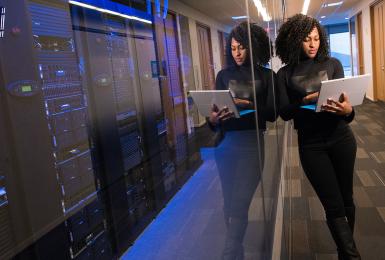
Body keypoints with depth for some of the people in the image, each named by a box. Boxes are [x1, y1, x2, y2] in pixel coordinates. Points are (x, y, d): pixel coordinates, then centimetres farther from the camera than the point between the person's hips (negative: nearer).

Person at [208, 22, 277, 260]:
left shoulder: (266, 76, 4)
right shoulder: (224, 75, 11)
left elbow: (272, 113, -3)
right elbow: (215, 109, 7)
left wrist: (248, 105, -20)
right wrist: (213, 119, -16)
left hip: (251, 142, -3)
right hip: (225, 143, 3)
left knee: (239, 204, -8)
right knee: (229, 202, 8)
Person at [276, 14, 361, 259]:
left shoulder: (332, 64, 2)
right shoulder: (285, 74, 0)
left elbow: (346, 99, -2)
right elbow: (284, 112, -7)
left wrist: (348, 110, -25)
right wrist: (307, 100, -23)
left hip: (341, 138, 2)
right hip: (311, 144, -2)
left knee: (346, 199, 13)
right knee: (334, 206, -1)